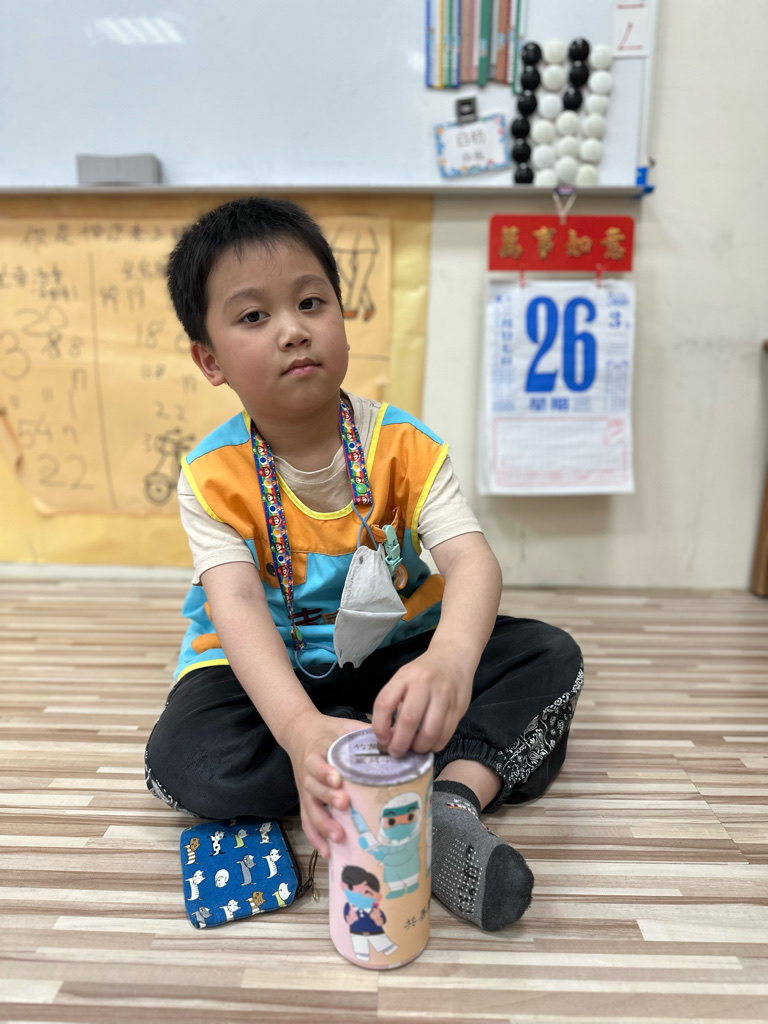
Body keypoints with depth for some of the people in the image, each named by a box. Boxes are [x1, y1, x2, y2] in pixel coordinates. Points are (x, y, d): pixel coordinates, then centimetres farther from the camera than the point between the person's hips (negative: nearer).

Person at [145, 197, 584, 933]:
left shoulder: (403, 444, -14)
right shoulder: (212, 477, -16)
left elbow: (471, 559, -28)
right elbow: (237, 607, -30)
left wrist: (450, 662, -52)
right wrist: (300, 727, -49)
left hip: (394, 657, 1)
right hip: (271, 672, 0)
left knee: (549, 656, -15)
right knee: (183, 760, -30)